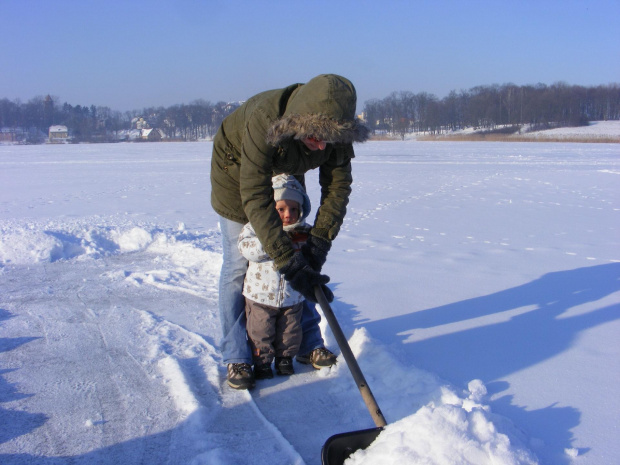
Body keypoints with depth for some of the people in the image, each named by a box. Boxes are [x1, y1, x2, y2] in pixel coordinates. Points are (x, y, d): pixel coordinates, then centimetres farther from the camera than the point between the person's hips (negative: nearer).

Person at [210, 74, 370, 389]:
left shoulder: (335, 129, -29)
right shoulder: (263, 120, -44)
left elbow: (337, 186, -22)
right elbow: (255, 199, -46)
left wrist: (318, 243, -33)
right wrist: (289, 263, -49)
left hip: (287, 174, 5)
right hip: (237, 169, -4)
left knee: (301, 258, 4)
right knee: (239, 265, -5)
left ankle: (308, 345, 15)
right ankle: (236, 358, 5)